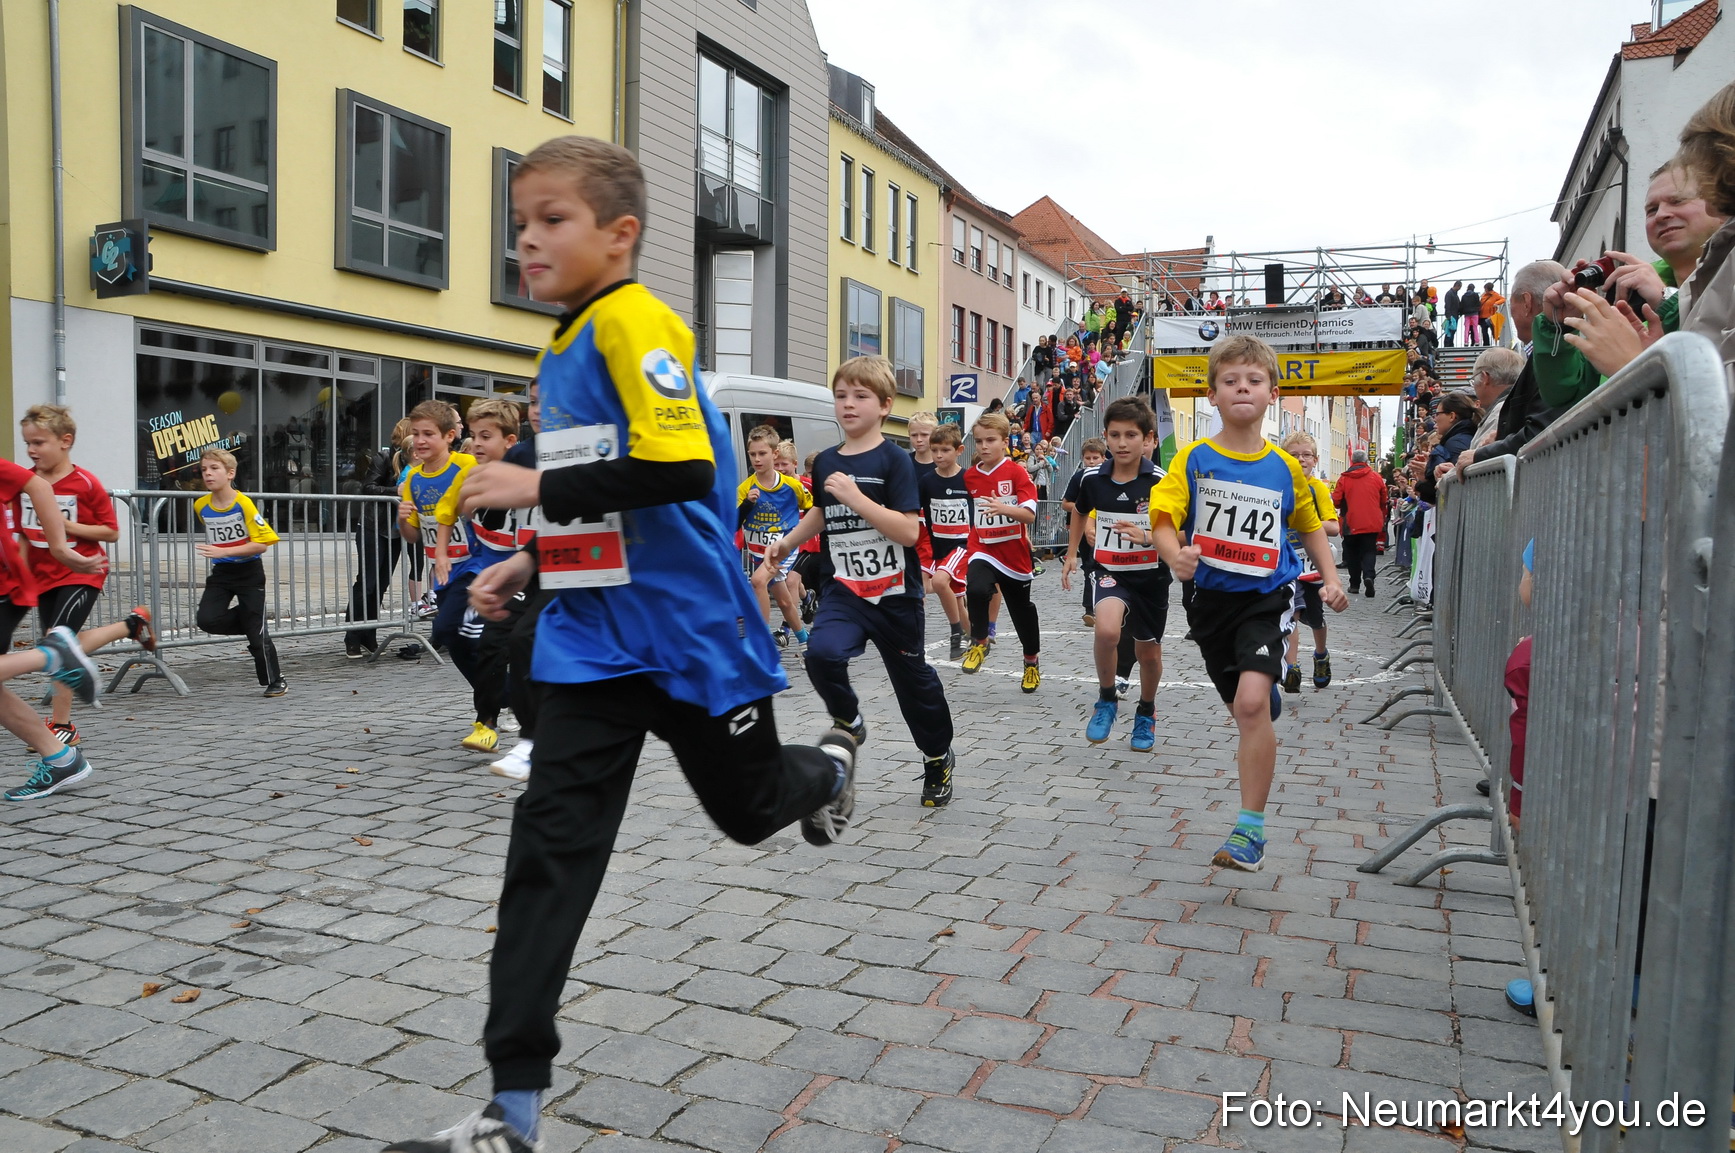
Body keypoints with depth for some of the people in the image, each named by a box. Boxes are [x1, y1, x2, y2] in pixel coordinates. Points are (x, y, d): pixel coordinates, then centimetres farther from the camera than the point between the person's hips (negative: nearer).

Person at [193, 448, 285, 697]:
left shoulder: (244, 504, -17)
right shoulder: (201, 506, -1)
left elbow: (261, 544, -22)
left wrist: (223, 551, -27)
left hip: (249, 573, -5)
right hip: (220, 573, 5)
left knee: (256, 630, -2)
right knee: (206, 620, -16)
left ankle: (275, 681, 14)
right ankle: (248, 625, 13)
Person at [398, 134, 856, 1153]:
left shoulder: (634, 320, -14)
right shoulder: (567, 350, 13)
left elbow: (680, 471, -26)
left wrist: (537, 487, -21)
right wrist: (532, 565, 13)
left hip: (690, 633, -7)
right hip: (591, 638, 7)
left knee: (749, 805, 15)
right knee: (551, 843, -1)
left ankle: (830, 765, 52)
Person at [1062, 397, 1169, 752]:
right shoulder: (1092, 479, -4)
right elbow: (1080, 512, 18)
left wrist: (1148, 538, -31)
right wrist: (1071, 555, 17)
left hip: (1151, 576, 0)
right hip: (1109, 572, 1)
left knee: (1149, 653, 13)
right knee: (1107, 629, -29)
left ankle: (1146, 713, 43)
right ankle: (1107, 699, -3)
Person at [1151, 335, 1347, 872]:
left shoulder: (1285, 467, 1)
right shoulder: (1193, 459, -3)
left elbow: (1309, 524, 17)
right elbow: (1164, 522, -10)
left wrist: (1331, 578, 6)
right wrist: (1176, 557, -30)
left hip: (1266, 596, -2)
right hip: (1212, 597, 2)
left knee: (1252, 701, -20)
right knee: (1243, 708, 15)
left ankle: (1250, 828, -11)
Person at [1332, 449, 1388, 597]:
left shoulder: (1344, 478, -5)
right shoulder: (1376, 477, 1)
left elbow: (1336, 501, -2)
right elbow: (1384, 501, 10)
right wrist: (1382, 517, 27)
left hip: (1351, 524, 0)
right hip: (1372, 524, 1)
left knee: (1352, 553, 11)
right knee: (1369, 551, 5)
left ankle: (1355, 584, 11)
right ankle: (1368, 576, -19)